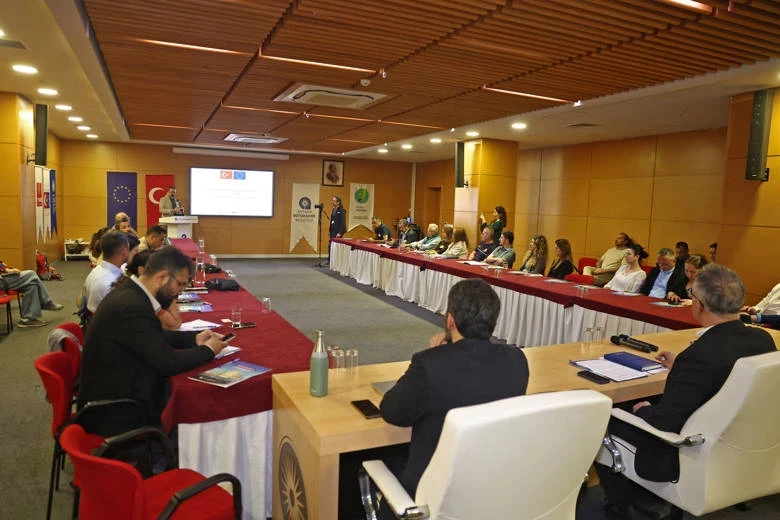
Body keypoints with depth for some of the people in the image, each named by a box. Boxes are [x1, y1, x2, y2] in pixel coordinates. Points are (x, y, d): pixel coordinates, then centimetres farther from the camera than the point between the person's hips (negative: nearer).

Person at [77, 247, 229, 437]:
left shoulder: (131, 293, 1)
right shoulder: (132, 307, -28)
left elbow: (156, 336, 16)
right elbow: (168, 362, -24)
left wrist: (194, 338, 6)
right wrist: (208, 350, -9)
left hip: (116, 391, 9)